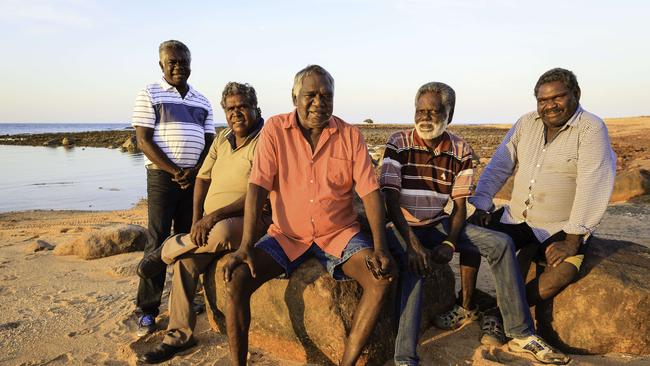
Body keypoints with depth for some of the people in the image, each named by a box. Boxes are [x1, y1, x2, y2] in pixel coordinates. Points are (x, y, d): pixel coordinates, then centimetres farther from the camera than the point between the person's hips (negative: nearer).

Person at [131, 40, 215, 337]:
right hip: (162, 177, -4)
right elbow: (143, 140, -7)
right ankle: (146, 310, 5)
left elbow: (209, 142, 10)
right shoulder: (149, 95, 0)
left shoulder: (202, 102, 13)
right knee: (158, 242, -4)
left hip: (195, 178, 4)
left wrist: (194, 172, -8)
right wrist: (175, 172, -14)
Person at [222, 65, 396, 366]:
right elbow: (257, 187, -11)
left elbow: (370, 191, -6)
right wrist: (245, 246, -20)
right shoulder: (275, 129, -4)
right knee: (236, 280, -20)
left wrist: (380, 247, -19)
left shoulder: (350, 135, -2)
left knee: (382, 278, -23)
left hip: (339, 232, 1)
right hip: (286, 234, 0)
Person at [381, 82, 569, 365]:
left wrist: (449, 243, -18)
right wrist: (412, 243, -30)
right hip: (402, 226, -4)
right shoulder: (399, 144, -12)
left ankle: (521, 334, 0)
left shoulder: (460, 150, -1)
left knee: (501, 243, -9)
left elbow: (460, 206, 0)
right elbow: (391, 201, -18)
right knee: (414, 264, -36)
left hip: (438, 224, 5)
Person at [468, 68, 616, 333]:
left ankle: (503, 312, -13)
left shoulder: (591, 129, -9)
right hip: (516, 218, 4)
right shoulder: (526, 123, 6)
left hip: (560, 229, -4)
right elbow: (498, 167, 5)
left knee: (564, 271, -29)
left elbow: (593, 187, -17)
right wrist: (480, 206, -7)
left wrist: (572, 240, -22)